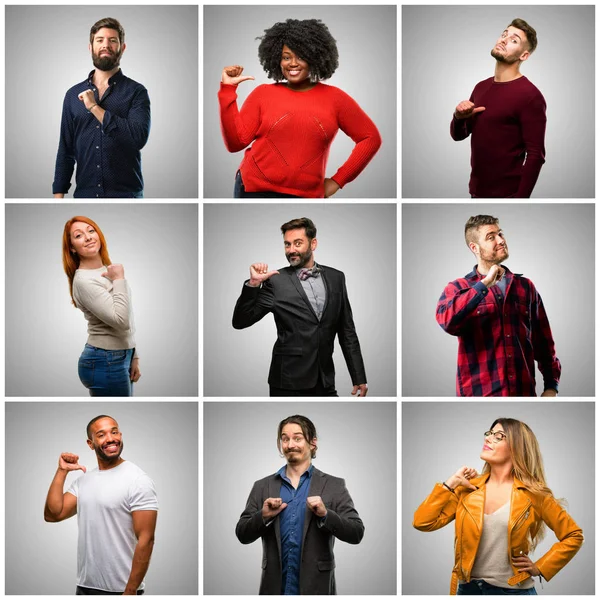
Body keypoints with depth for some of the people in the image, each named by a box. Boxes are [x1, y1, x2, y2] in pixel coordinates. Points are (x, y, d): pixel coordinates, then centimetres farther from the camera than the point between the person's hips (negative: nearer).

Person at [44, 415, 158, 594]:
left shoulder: (137, 480, -12)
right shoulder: (83, 481, 8)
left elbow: (146, 539, -16)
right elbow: (52, 515, 2)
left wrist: (130, 592, -20)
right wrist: (62, 471, -2)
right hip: (85, 587, 6)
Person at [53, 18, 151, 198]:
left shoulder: (136, 92, -1)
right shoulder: (74, 95, 9)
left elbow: (139, 137, -17)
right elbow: (65, 151, 9)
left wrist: (95, 108, -14)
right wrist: (58, 196, 1)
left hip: (126, 193, -3)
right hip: (84, 193, 3)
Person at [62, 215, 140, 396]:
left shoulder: (108, 271, 11)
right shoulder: (83, 280, -16)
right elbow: (121, 320, -24)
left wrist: (133, 357, 17)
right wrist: (119, 279, -16)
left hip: (122, 356, 9)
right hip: (105, 362, -8)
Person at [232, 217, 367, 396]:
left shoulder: (336, 278, 7)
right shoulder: (276, 281, -3)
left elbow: (347, 332, 11)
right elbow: (240, 321, -5)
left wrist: (359, 377, 8)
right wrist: (253, 283, -17)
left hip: (325, 383, 3)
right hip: (289, 383, -3)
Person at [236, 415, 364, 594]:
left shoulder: (334, 486, 0)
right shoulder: (262, 487, 6)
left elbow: (356, 533, -5)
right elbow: (242, 534, 5)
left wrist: (326, 514, -20)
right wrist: (263, 517, -13)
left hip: (315, 586, -2)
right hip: (274, 586, 2)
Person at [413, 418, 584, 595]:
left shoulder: (532, 493, -4)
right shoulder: (468, 489, 3)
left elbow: (573, 536, 3)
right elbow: (422, 522, -4)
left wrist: (540, 568, -3)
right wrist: (451, 483, -4)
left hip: (513, 590, -3)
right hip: (468, 587, 3)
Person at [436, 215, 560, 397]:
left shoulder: (525, 286, 11)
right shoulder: (457, 288, 1)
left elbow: (543, 342, 12)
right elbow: (447, 321, -21)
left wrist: (551, 386, 3)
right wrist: (484, 284, -17)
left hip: (524, 391, 3)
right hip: (479, 392, -3)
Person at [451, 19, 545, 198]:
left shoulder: (530, 96, -14)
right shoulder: (481, 87, 9)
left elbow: (536, 155, -16)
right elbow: (458, 135, 16)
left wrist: (520, 197, -21)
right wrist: (459, 117, -5)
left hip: (506, 193, -7)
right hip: (477, 190, 7)